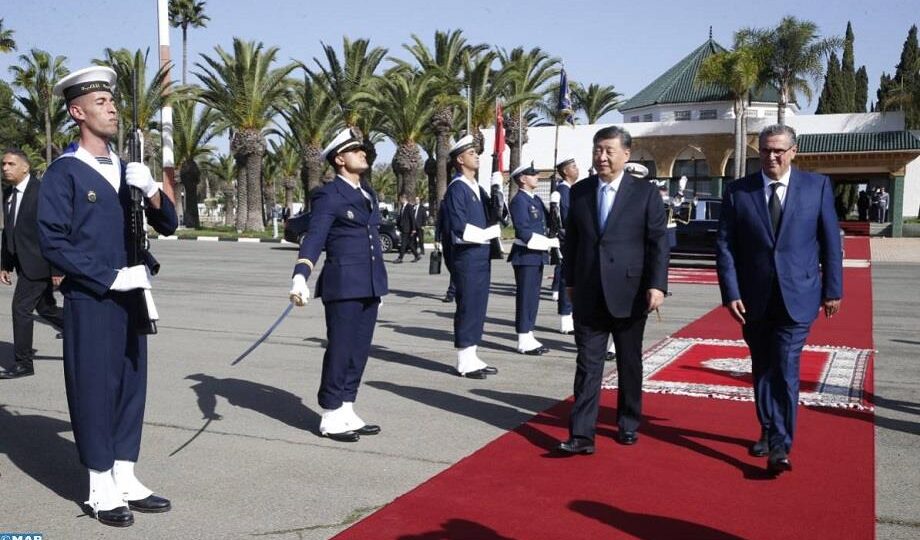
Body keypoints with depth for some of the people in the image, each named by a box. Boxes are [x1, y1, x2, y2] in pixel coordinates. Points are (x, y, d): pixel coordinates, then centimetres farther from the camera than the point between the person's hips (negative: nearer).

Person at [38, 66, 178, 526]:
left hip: (130, 297, 6)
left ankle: (126, 481, 23)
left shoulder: (126, 169, 12)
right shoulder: (64, 173, -6)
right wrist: (111, 277, -16)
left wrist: (150, 189, -9)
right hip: (89, 302, -6)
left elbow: (168, 226, 9)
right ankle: (102, 491, 14)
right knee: (94, 390, 2)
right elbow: (53, 242, -12)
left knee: (131, 387, 11)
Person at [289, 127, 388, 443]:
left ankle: (347, 413, 22)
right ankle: (331, 419, 12)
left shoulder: (368, 193, 16)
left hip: (369, 286, 8)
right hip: (343, 286, -7)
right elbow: (313, 239, -17)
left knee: (359, 351, 12)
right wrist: (300, 277, -31)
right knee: (340, 350, 0)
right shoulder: (329, 196, -8)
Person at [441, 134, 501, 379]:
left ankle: (472, 358, 20)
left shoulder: (477, 188, 16)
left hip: (481, 255, 9)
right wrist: (489, 233, -12)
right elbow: (459, 227, -19)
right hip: (466, 255, -9)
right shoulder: (456, 189, -11)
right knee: (467, 308, -2)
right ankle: (465, 362, 6)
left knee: (478, 308, 12)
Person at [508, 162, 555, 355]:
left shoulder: (536, 199, 15)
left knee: (533, 297, 13)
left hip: (537, 254, 9)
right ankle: (524, 341, 3)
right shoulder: (519, 201, -13)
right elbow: (524, 232, -19)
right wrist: (549, 243, -18)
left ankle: (529, 337, 21)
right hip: (525, 255, -9)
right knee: (525, 298, -3)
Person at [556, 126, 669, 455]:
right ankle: (582, 435, -1)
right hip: (589, 294, 2)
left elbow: (658, 242, -5)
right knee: (588, 364, -1)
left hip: (629, 293, -2)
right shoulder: (580, 191, 7)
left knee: (629, 364, 12)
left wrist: (657, 285, -13)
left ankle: (628, 425, 29)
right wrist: (570, 281, 11)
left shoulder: (645, 192, -2)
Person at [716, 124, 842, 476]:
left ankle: (779, 447, -3)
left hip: (796, 297, -2)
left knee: (785, 370, -8)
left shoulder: (817, 186, 0)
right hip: (754, 298, 2)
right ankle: (768, 432, 30)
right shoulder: (738, 192, 0)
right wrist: (731, 293, -8)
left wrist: (833, 289, 1)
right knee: (762, 369, 14)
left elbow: (830, 242, 3)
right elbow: (724, 246, -1)